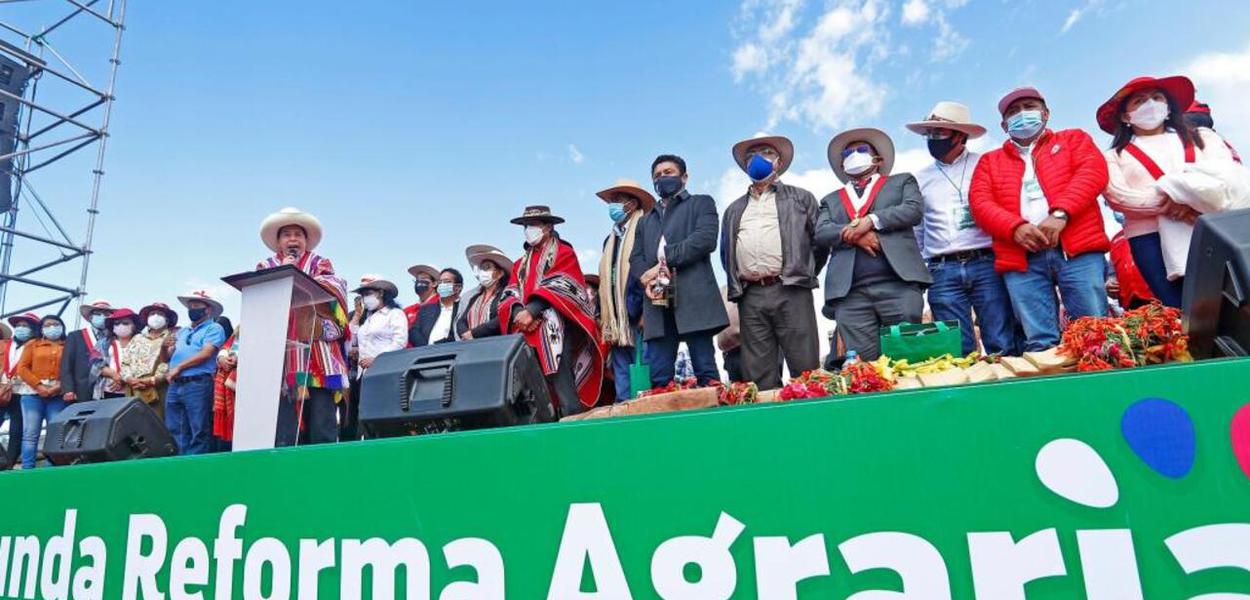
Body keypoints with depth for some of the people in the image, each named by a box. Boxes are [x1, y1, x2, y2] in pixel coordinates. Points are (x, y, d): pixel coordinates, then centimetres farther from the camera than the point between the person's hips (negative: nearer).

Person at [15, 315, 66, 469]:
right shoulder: (32, 345, 15)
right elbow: (22, 368, 5)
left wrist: (61, 386, -13)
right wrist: (38, 385, -8)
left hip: (58, 395, 0)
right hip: (33, 394, 1)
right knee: (30, 433, -4)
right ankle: (27, 469, -4)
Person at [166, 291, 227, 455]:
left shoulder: (213, 328, 2)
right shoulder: (182, 332, 24)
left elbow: (205, 354, -11)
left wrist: (179, 367, -8)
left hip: (197, 385, -7)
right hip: (175, 385, 7)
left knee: (198, 432, -5)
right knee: (174, 430, 8)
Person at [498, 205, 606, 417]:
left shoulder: (564, 253, 10)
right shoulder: (520, 264, 28)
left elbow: (557, 288, -6)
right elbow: (511, 294, 13)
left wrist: (532, 311, -18)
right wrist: (519, 313, -10)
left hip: (555, 325, -5)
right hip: (527, 328, 6)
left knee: (555, 365, -25)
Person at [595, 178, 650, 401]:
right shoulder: (611, 238, 22)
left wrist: (642, 311, -17)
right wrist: (602, 314, 15)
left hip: (637, 316, -7)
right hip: (616, 320, 8)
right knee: (621, 374, 6)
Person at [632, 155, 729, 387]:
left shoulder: (701, 203, 16)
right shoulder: (646, 220, 30)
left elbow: (706, 238, -3)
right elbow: (635, 257, 17)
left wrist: (665, 261, -9)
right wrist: (647, 278, -6)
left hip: (694, 298, -4)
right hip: (658, 302, 4)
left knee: (706, 372, -7)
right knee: (659, 378, -2)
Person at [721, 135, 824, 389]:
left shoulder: (800, 198, 15)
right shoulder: (734, 210, 24)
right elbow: (726, 253, 24)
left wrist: (803, 274, 7)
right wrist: (736, 284, 14)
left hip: (790, 292, -3)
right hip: (750, 298, 3)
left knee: (805, 369, -6)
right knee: (758, 377, 0)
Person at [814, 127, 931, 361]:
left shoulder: (902, 181, 22)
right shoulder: (831, 200, 25)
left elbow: (914, 210, 3)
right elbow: (821, 233, 8)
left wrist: (870, 221, -7)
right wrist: (851, 234, -10)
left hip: (898, 285, -1)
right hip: (850, 294, 2)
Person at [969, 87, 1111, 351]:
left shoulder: (1073, 139, 23)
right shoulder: (990, 161, 25)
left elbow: (1093, 170, 3)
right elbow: (980, 202, 8)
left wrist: (1060, 213, -14)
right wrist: (1015, 227, -12)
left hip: (1077, 248, -1)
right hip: (1022, 257, 1)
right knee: (1039, 342, -5)